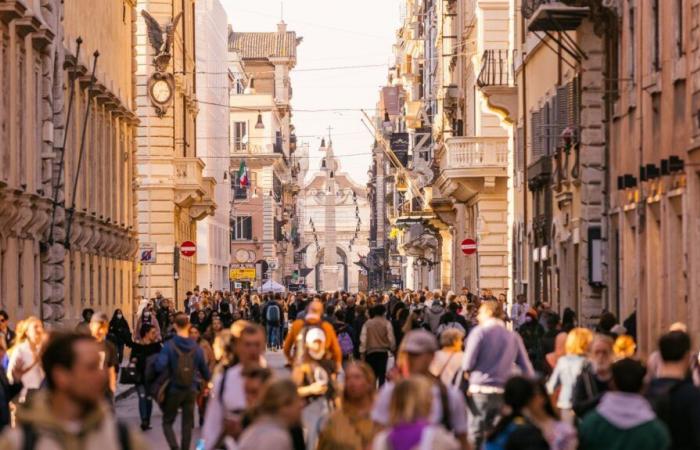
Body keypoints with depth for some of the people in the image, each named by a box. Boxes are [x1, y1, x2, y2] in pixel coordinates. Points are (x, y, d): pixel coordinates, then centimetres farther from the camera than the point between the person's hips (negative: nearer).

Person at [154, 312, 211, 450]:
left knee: (167, 422, 9)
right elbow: (204, 369, 6)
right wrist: (208, 381, 27)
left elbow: (160, 366, -26)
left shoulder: (169, 346, -14)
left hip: (174, 390, -2)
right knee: (187, 424, 12)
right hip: (191, 390, 2)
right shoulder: (196, 347, -5)